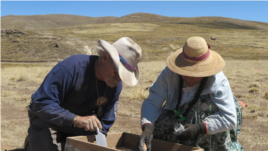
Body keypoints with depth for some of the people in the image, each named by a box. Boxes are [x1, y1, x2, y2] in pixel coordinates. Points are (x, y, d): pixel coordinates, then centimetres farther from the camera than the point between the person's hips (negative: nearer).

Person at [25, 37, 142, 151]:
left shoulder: (116, 86, -15)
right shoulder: (72, 67, -33)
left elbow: (104, 124, -6)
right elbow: (41, 104, -36)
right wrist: (76, 119, -45)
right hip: (47, 120, -5)